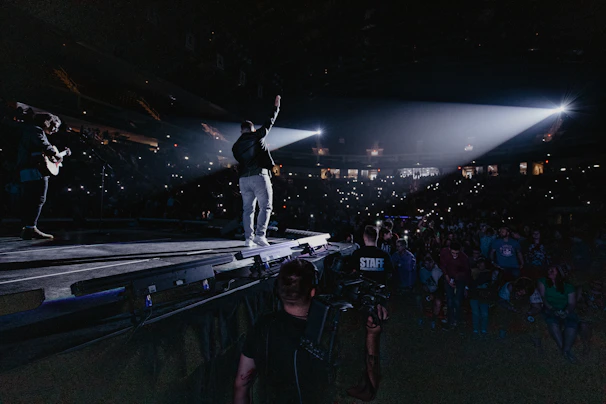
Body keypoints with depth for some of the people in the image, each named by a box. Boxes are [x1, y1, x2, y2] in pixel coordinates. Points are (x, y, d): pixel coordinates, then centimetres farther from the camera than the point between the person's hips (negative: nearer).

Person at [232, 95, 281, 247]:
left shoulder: (236, 145, 15)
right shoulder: (257, 135, 3)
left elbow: (239, 161, 17)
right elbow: (270, 122, 12)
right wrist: (276, 107, 24)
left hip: (244, 179, 5)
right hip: (260, 176, -5)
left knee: (248, 209, 8)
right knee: (265, 206, -1)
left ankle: (248, 238, 6)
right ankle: (260, 235, -14)